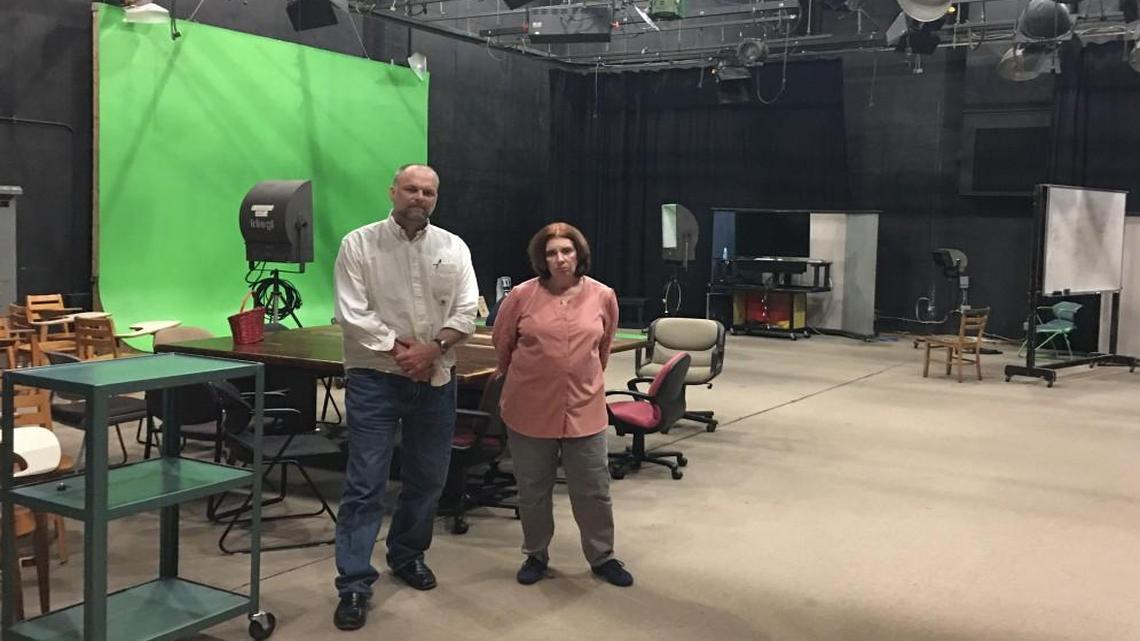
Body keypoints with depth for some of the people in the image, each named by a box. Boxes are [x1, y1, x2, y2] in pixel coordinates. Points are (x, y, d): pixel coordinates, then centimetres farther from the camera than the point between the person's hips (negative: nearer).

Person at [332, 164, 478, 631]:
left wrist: (433, 348, -15)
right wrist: (401, 350, -16)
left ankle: (407, 555, 35)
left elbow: (466, 311, -1)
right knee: (365, 483, -4)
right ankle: (354, 584, 2)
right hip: (375, 379, -4)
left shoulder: (453, 248, 5)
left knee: (428, 478, 14)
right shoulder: (359, 245, -5)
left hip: (435, 380, 4)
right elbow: (352, 314, -12)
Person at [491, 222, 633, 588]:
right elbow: (502, 345, 7)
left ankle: (602, 557, 27)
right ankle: (535, 555, 32)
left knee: (594, 491, 9)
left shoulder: (603, 297, -3)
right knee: (533, 491, 13)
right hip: (530, 410, -1)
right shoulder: (522, 296, -8)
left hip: (584, 410, 1)